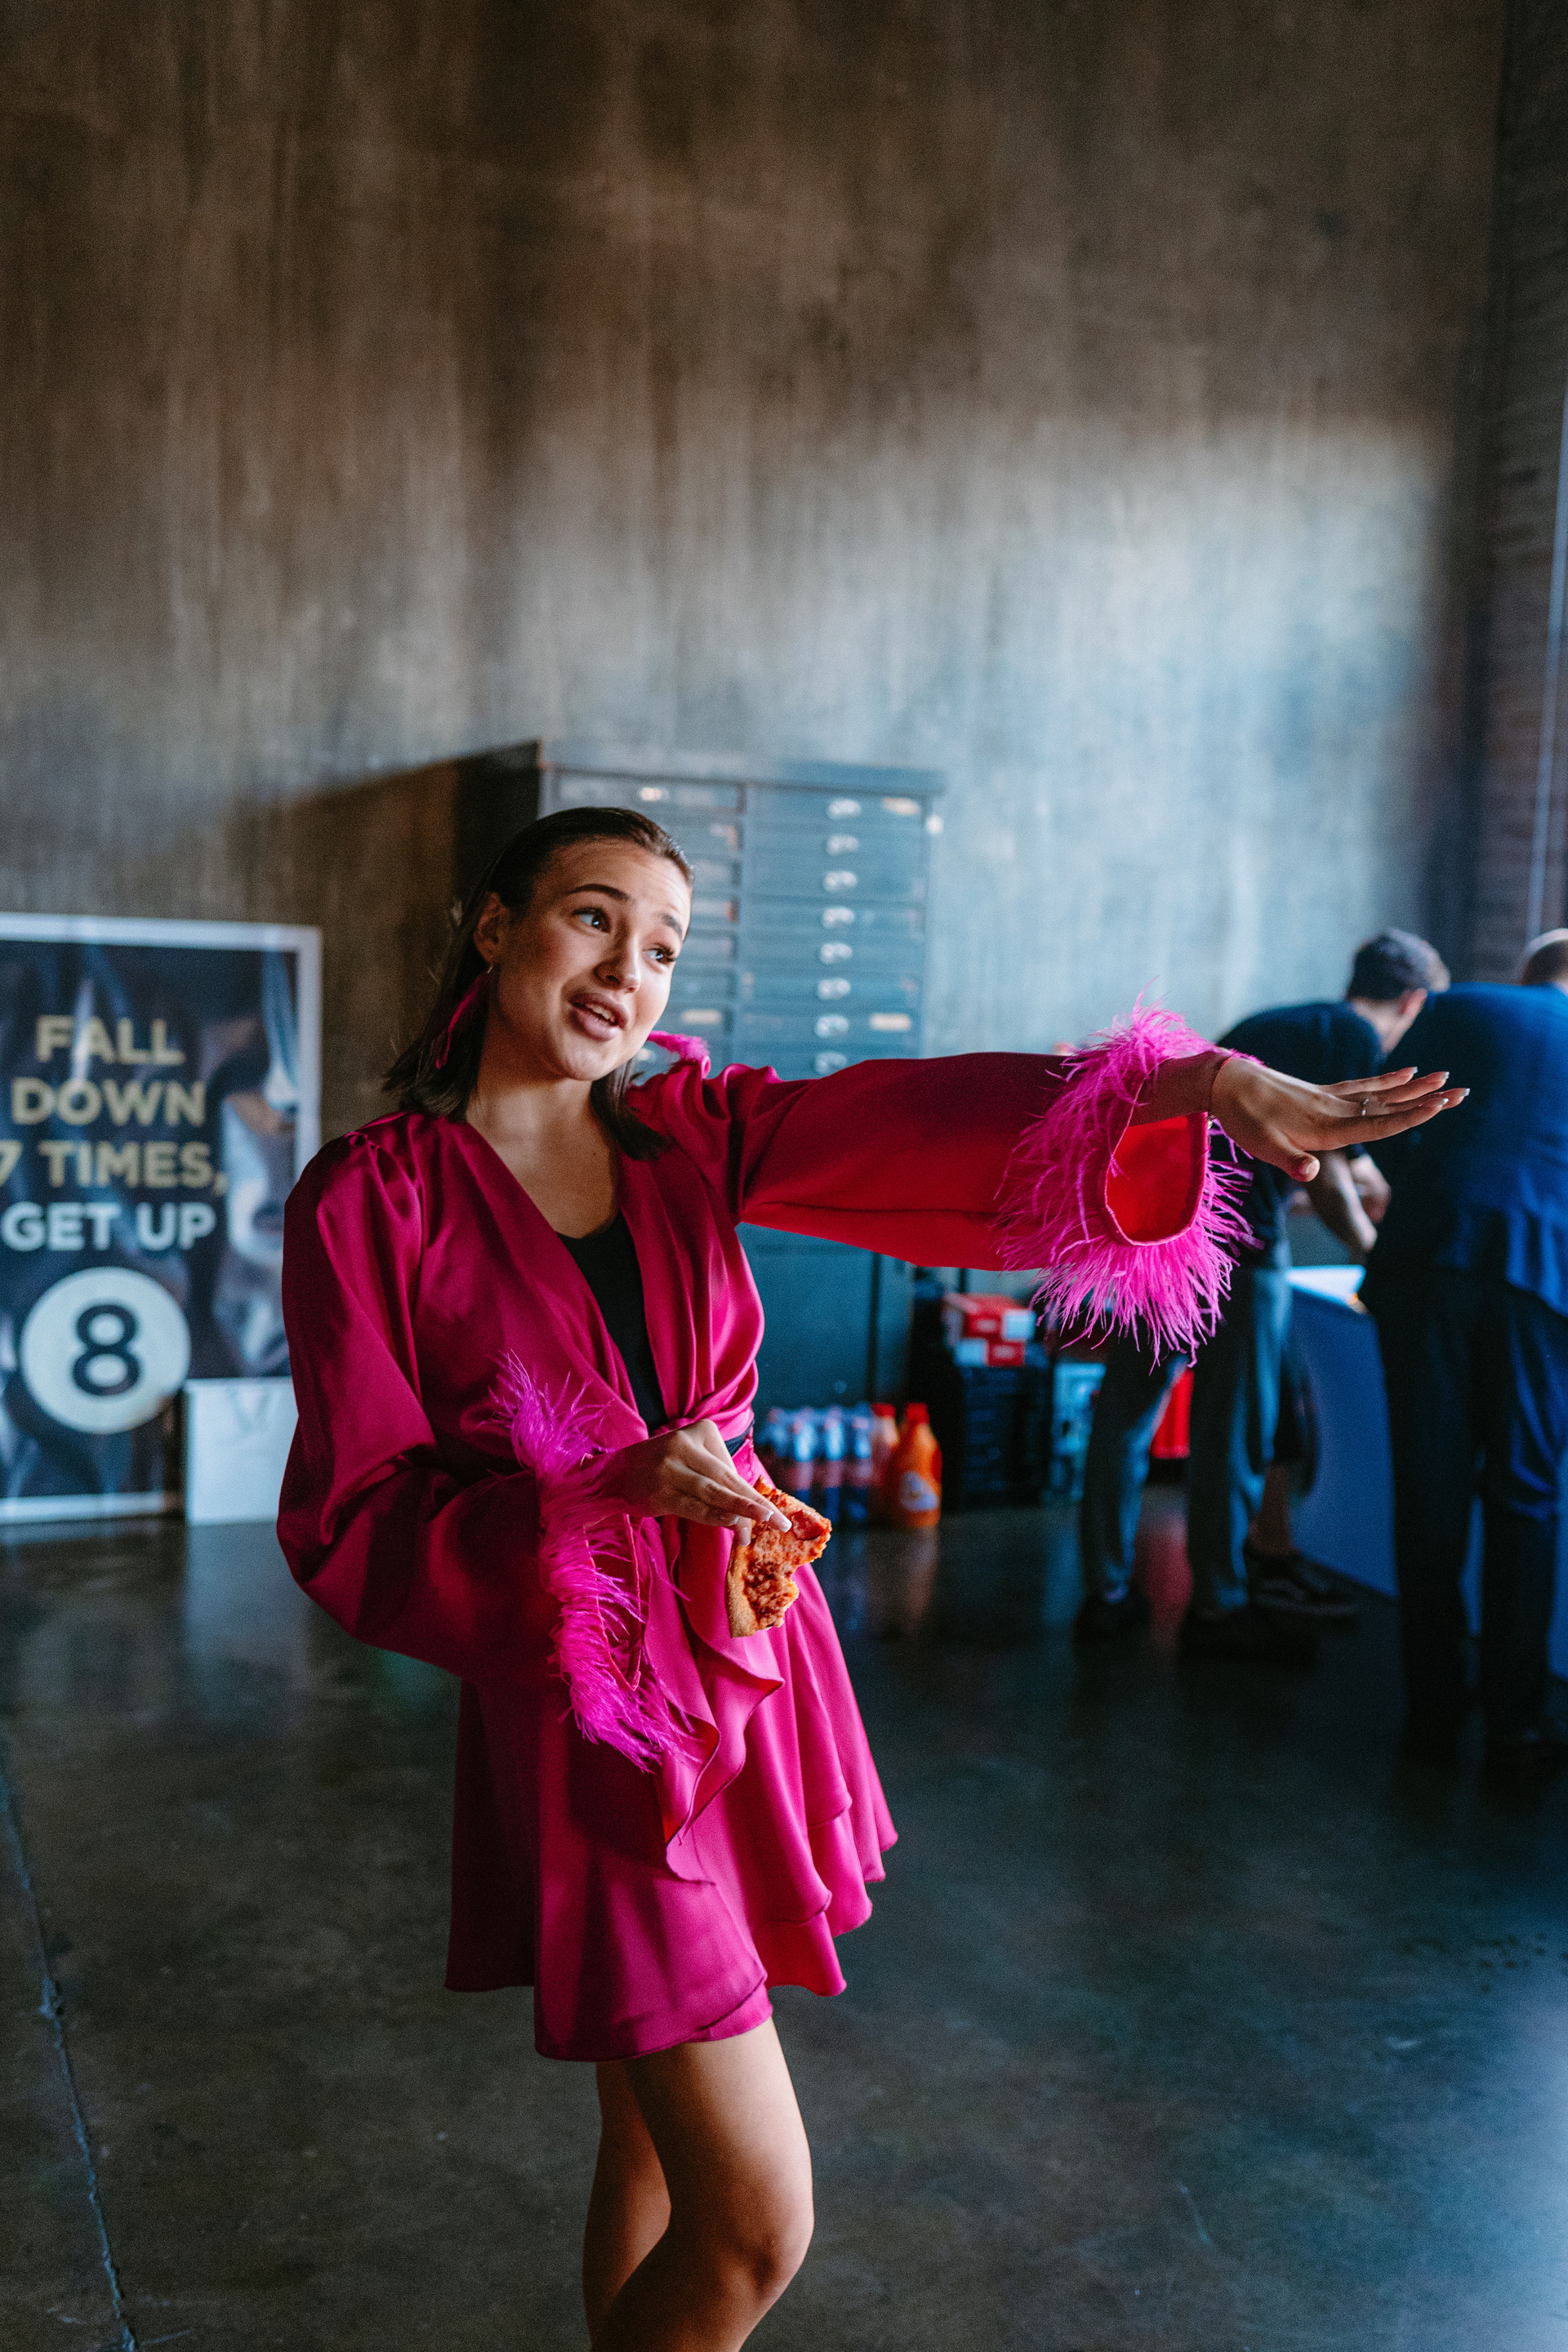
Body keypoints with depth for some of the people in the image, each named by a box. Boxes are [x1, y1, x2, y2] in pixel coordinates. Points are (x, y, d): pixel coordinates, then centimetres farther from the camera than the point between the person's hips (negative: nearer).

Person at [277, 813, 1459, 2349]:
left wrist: (1204, 1081, -25)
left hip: (751, 1676, 5)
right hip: (593, 1714, -5)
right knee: (755, 2222, -4)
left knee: (665, 2141, 18)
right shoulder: (371, 1199, -8)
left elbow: (915, 1123, -11)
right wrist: (610, 1492, -22)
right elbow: (353, 1526, -9)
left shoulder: (684, 1133, 4)